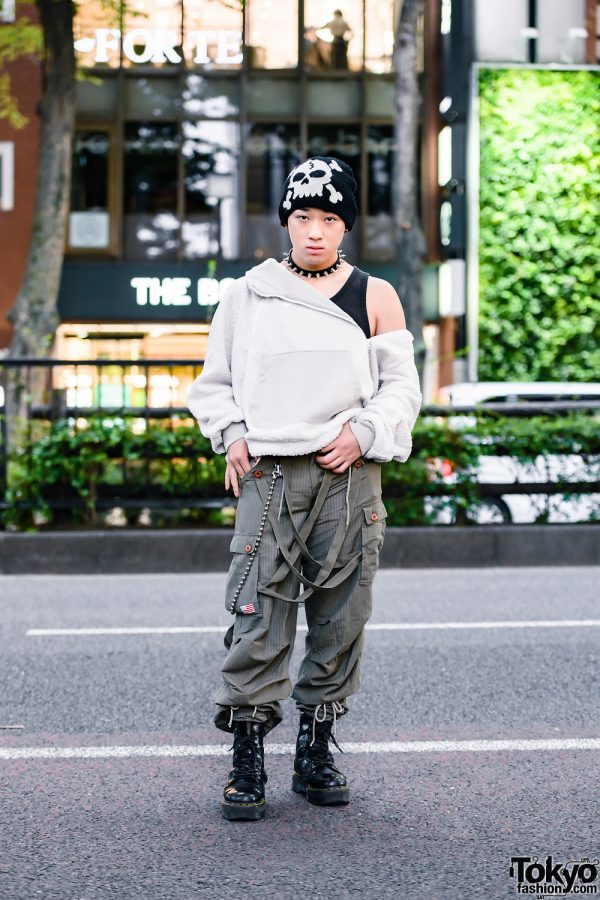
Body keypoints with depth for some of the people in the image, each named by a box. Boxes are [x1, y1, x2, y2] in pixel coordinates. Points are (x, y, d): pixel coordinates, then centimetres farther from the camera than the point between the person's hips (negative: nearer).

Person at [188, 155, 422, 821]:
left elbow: (402, 386, 9)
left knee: (339, 617, 5)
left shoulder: (375, 297, 9)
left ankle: (316, 753, 19)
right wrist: (232, 435, 0)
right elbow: (213, 382, 16)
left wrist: (364, 433, -7)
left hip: (350, 477, 1)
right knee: (258, 620, -6)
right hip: (269, 476, -1)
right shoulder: (247, 295, 9)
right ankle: (246, 765, 2)